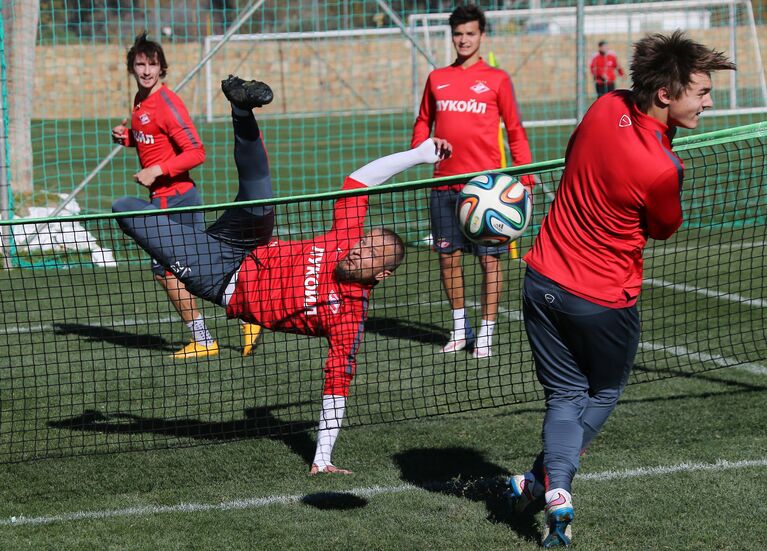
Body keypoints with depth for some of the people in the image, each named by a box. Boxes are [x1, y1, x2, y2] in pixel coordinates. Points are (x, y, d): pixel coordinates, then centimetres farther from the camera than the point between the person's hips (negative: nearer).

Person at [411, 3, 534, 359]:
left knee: (489, 259, -3)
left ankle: (486, 333, 4)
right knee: (447, 256, 8)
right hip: (444, 183, 4)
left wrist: (525, 176, -5)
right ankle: (459, 327, 22)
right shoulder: (436, 79, 11)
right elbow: (424, 122, 19)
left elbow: (515, 130, 3)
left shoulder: (496, 79, 1)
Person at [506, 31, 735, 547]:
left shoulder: (606, 107, -10)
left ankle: (555, 491, -3)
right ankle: (545, 482, 25)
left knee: (565, 396, 14)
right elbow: (664, 229, -6)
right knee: (602, 395, 22)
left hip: (545, 278, 5)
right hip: (604, 301, -5)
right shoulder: (660, 171, -29)